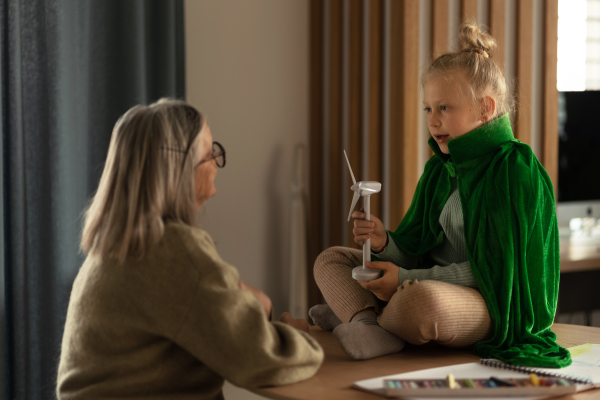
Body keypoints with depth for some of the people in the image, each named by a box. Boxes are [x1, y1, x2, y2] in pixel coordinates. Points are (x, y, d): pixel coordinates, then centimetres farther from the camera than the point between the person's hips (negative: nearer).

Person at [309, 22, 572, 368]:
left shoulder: (515, 171, -15)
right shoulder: (441, 167, 10)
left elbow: (491, 268, -18)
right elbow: (421, 252, 9)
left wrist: (407, 279, -19)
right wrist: (386, 243, -14)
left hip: (494, 303, -9)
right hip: (436, 281, 9)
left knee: (420, 299, -41)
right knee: (331, 260, 5)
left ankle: (352, 312, -10)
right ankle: (369, 327, -23)